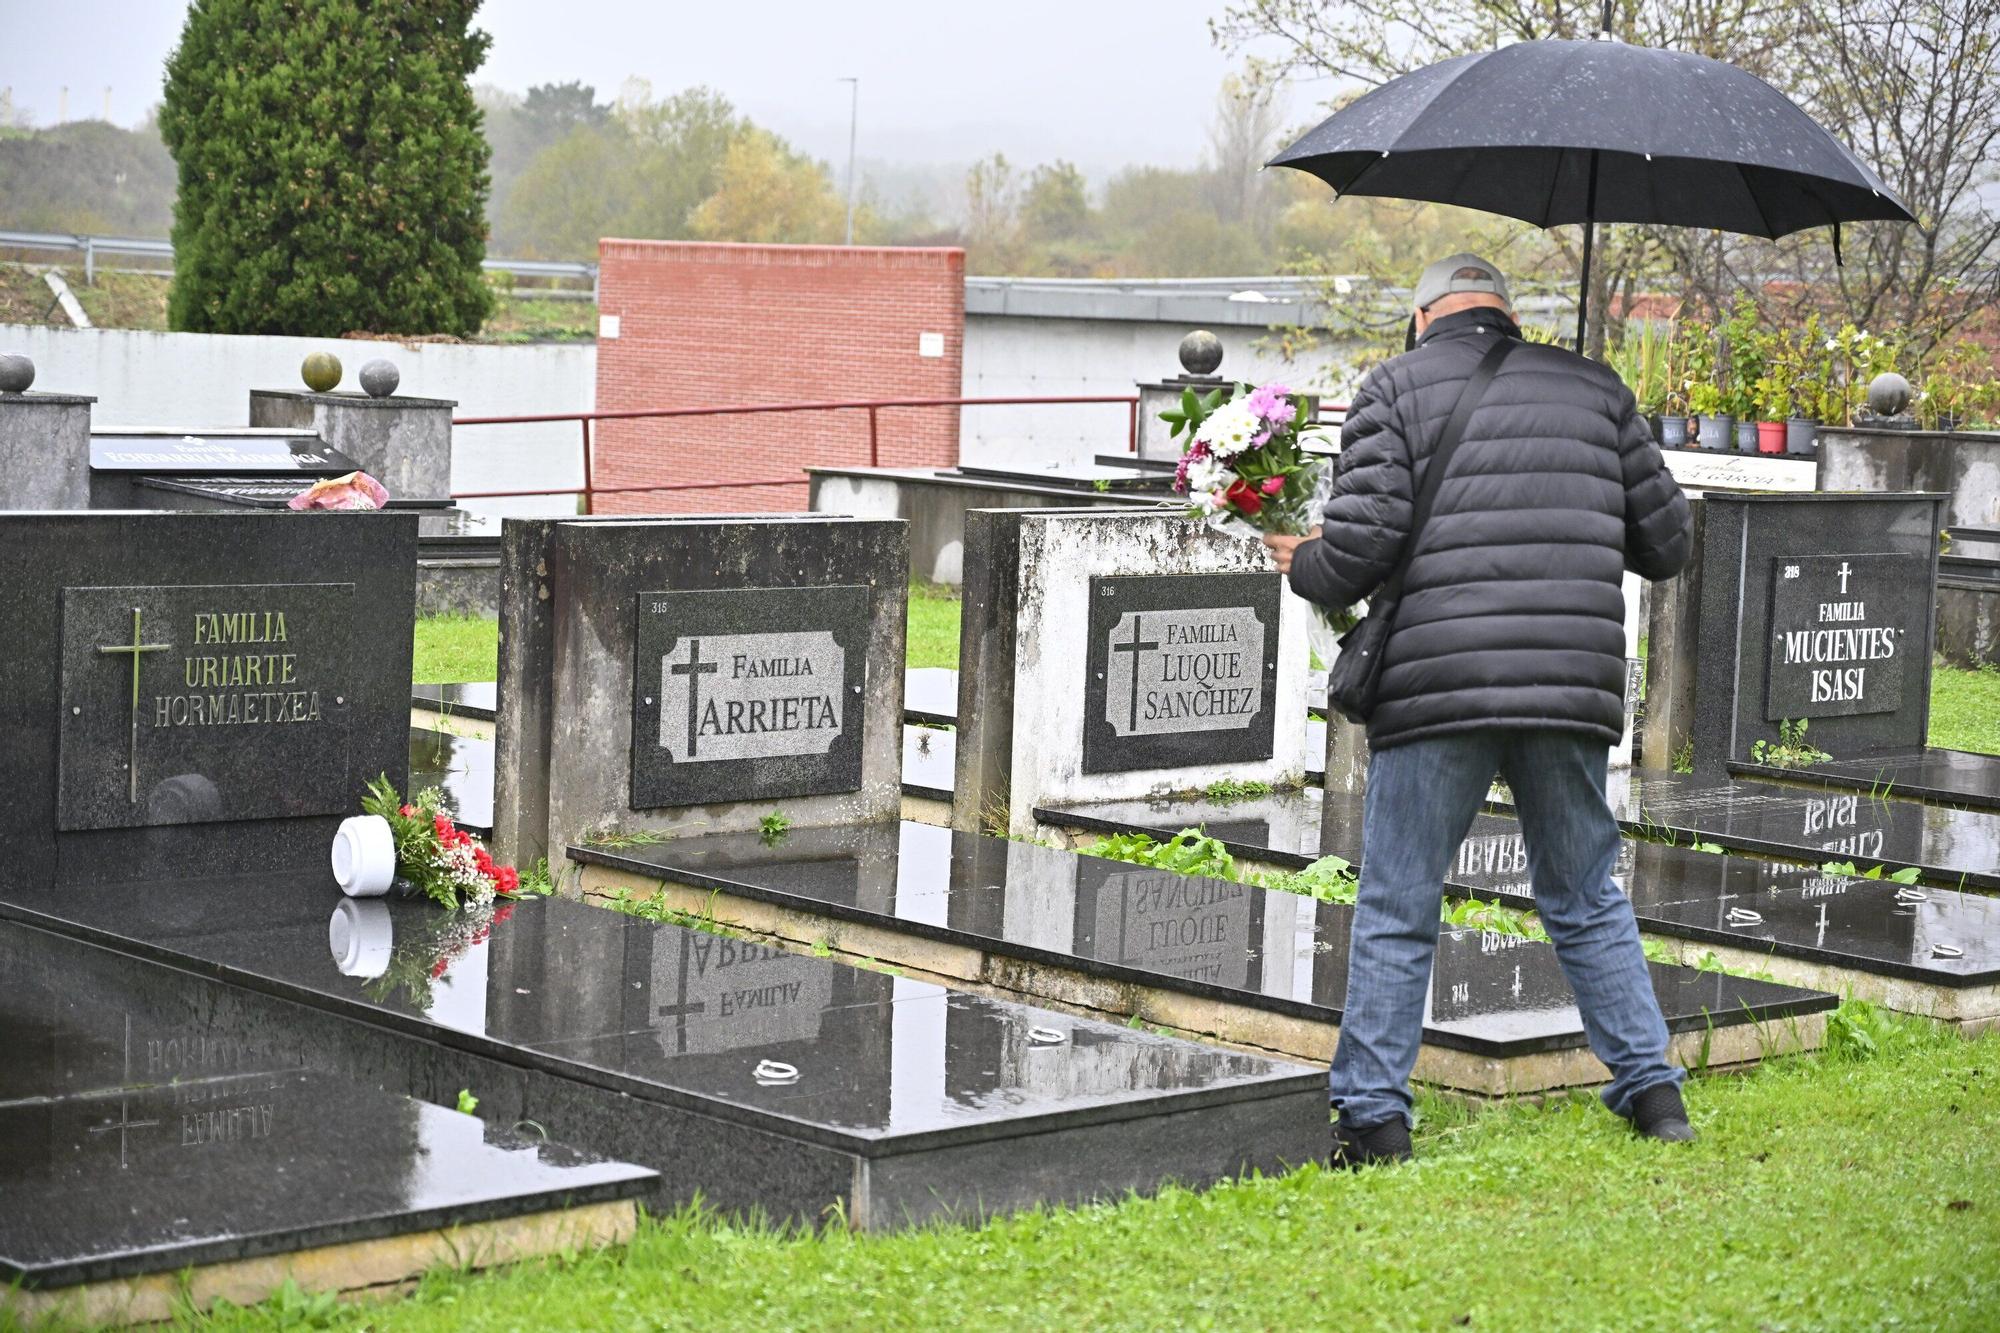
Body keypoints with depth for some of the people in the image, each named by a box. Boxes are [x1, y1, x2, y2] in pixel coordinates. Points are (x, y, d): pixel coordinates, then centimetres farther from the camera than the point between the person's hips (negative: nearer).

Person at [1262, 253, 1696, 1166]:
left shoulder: (1396, 388, 3)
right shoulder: (1592, 387, 14)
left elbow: (1360, 548, -8)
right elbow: (1666, 543, 15)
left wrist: (1302, 567, 13)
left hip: (1437, 691, -3)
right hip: (1574, 689, 3)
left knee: (1396, 913, 6)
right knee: (1587, 904, 18)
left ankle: (1374, 1115, 8)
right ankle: (1652, 1088, 18)